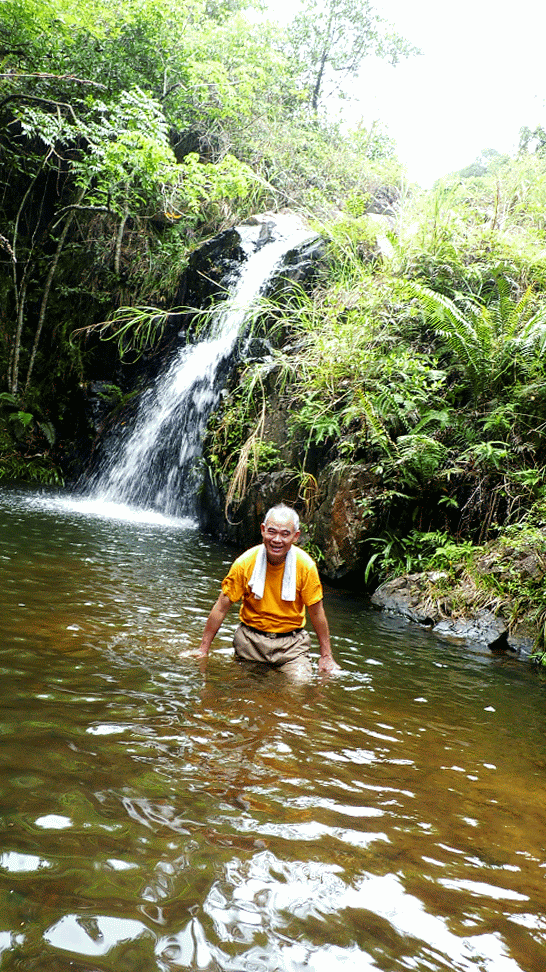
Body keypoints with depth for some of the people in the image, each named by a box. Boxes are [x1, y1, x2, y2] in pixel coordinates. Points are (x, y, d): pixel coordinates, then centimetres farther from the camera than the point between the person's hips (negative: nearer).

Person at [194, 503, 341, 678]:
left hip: (291, 643, -1)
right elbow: (221, 609, -6)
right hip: (250, 640, 1)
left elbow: (316, 612, -4)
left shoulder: (305, 565, -15)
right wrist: (203, 650, -4)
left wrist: (326, 656, -1)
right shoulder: (244, 563, -15)